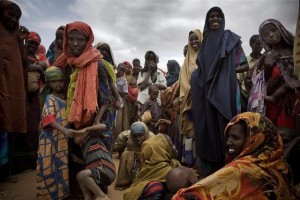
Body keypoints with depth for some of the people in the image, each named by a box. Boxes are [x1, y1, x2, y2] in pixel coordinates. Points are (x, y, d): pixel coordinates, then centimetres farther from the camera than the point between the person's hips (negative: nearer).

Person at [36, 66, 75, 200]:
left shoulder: (66, 98, 12)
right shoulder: (50, 99, -8)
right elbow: (49, 119, -22)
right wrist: (64, 130, -35)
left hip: (63, 140, 7)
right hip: (51, 140, -7)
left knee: (61, 167, 15)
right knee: (50, 167, -1)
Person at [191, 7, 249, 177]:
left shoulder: (231, 39, 7)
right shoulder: (206, 43, 17)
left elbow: (245, 65, 5)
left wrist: (228, 70, -10)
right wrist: (201, 74, -2)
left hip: (227, 90, -3)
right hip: (208, 91, 3)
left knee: (226, 125, -5)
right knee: (209, 125, 2)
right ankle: (211, 168, 11)